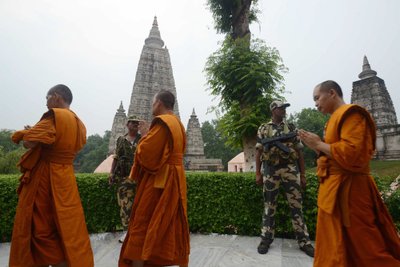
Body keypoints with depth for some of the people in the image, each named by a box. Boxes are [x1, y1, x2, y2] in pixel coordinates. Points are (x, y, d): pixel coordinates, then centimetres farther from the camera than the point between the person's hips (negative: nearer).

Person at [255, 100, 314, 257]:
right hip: (270, 170, -1)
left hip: (290, 170, 1)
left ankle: (303, 241, 19)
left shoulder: (291, 128, 9)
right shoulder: (263, 129, 5)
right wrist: (258, 173, -2)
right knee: (269, 206, 7)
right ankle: (266, 239, 20)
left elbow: (299, 152, 9)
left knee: (296, 205, 5)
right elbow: (259, 152, 4)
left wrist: (303, 174, 5)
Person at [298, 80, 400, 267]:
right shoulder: (337, 118, 17)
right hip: (334, 189, 10)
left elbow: (350, 154, -26)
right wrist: (316, 146, 6)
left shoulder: (350, 114, -11)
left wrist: (319, 143, -14)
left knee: (363, 249, 2)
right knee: (335, 247, 17)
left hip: (346, 190, -10)